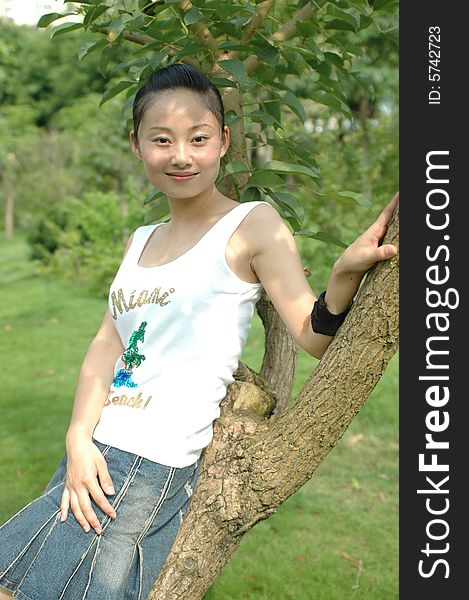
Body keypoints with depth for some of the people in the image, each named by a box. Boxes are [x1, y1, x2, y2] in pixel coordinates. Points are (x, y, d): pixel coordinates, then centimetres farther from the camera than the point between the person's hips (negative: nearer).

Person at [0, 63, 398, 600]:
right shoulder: (140, 241, 14)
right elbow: (108, 342, 6)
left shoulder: (252, 224, -6)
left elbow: (316, 337, -12)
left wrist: (346, 272, -32)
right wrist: (79, 439, -7)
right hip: (93, 455, 7)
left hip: (151, 469, -7)